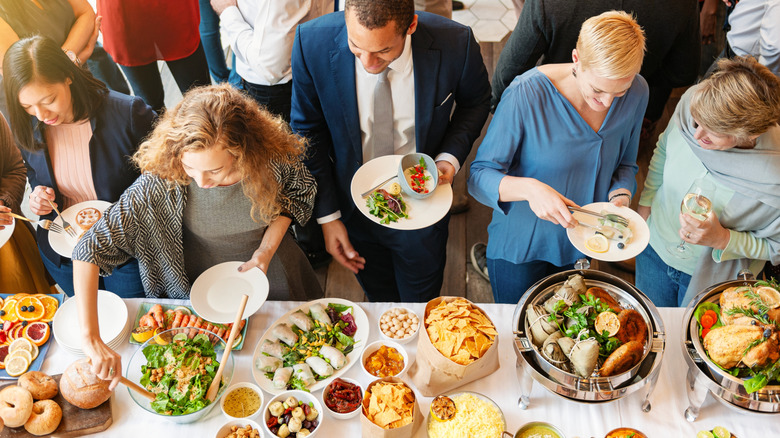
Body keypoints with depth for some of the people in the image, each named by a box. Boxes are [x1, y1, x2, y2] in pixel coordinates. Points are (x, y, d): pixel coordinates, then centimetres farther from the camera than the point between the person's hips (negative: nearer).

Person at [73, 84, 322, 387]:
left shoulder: (275, 157, -33)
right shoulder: (163, 180, -37)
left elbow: (297, 192, -8)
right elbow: (91, 249, -34)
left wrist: (267, 249, -21)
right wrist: (91, 337, -41)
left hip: (267, 264, 1)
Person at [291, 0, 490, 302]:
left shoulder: (455, 44, -25)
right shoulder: (311, 43, -24)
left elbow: (476, 102, -2)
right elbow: (308, 132, -10)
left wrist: (450, 156, -19)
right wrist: (326, 214, -10)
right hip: (353, 207, 1)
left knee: (421, 306, 25)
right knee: (378, 300, 27)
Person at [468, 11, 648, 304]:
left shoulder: (636, 92, -12)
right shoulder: (526, 94, -29)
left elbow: (625, 164, 5)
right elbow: (479, 176, -24)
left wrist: (620, 198, -16)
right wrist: (528, 188, -43)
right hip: (520, 247, -4)